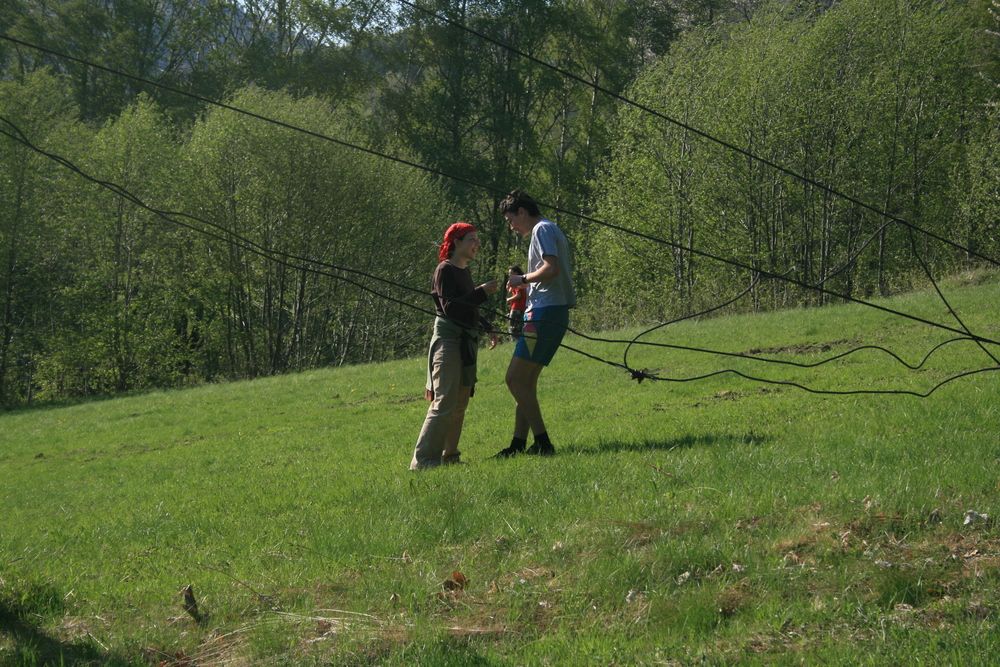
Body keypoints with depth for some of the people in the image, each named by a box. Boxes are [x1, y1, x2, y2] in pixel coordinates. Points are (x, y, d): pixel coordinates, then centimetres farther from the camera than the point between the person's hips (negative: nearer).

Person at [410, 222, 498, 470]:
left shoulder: (464, 272, 17)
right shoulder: (445, 270, -11)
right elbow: (450, 307, -21)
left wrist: (488, 329, 22)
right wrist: (482, 292, -22)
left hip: (466, 342, 10)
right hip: (448, 340, -10)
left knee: (460, 403, 11)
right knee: (444, 402, -15)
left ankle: (448, 455, 17)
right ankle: (423, 459, -16)